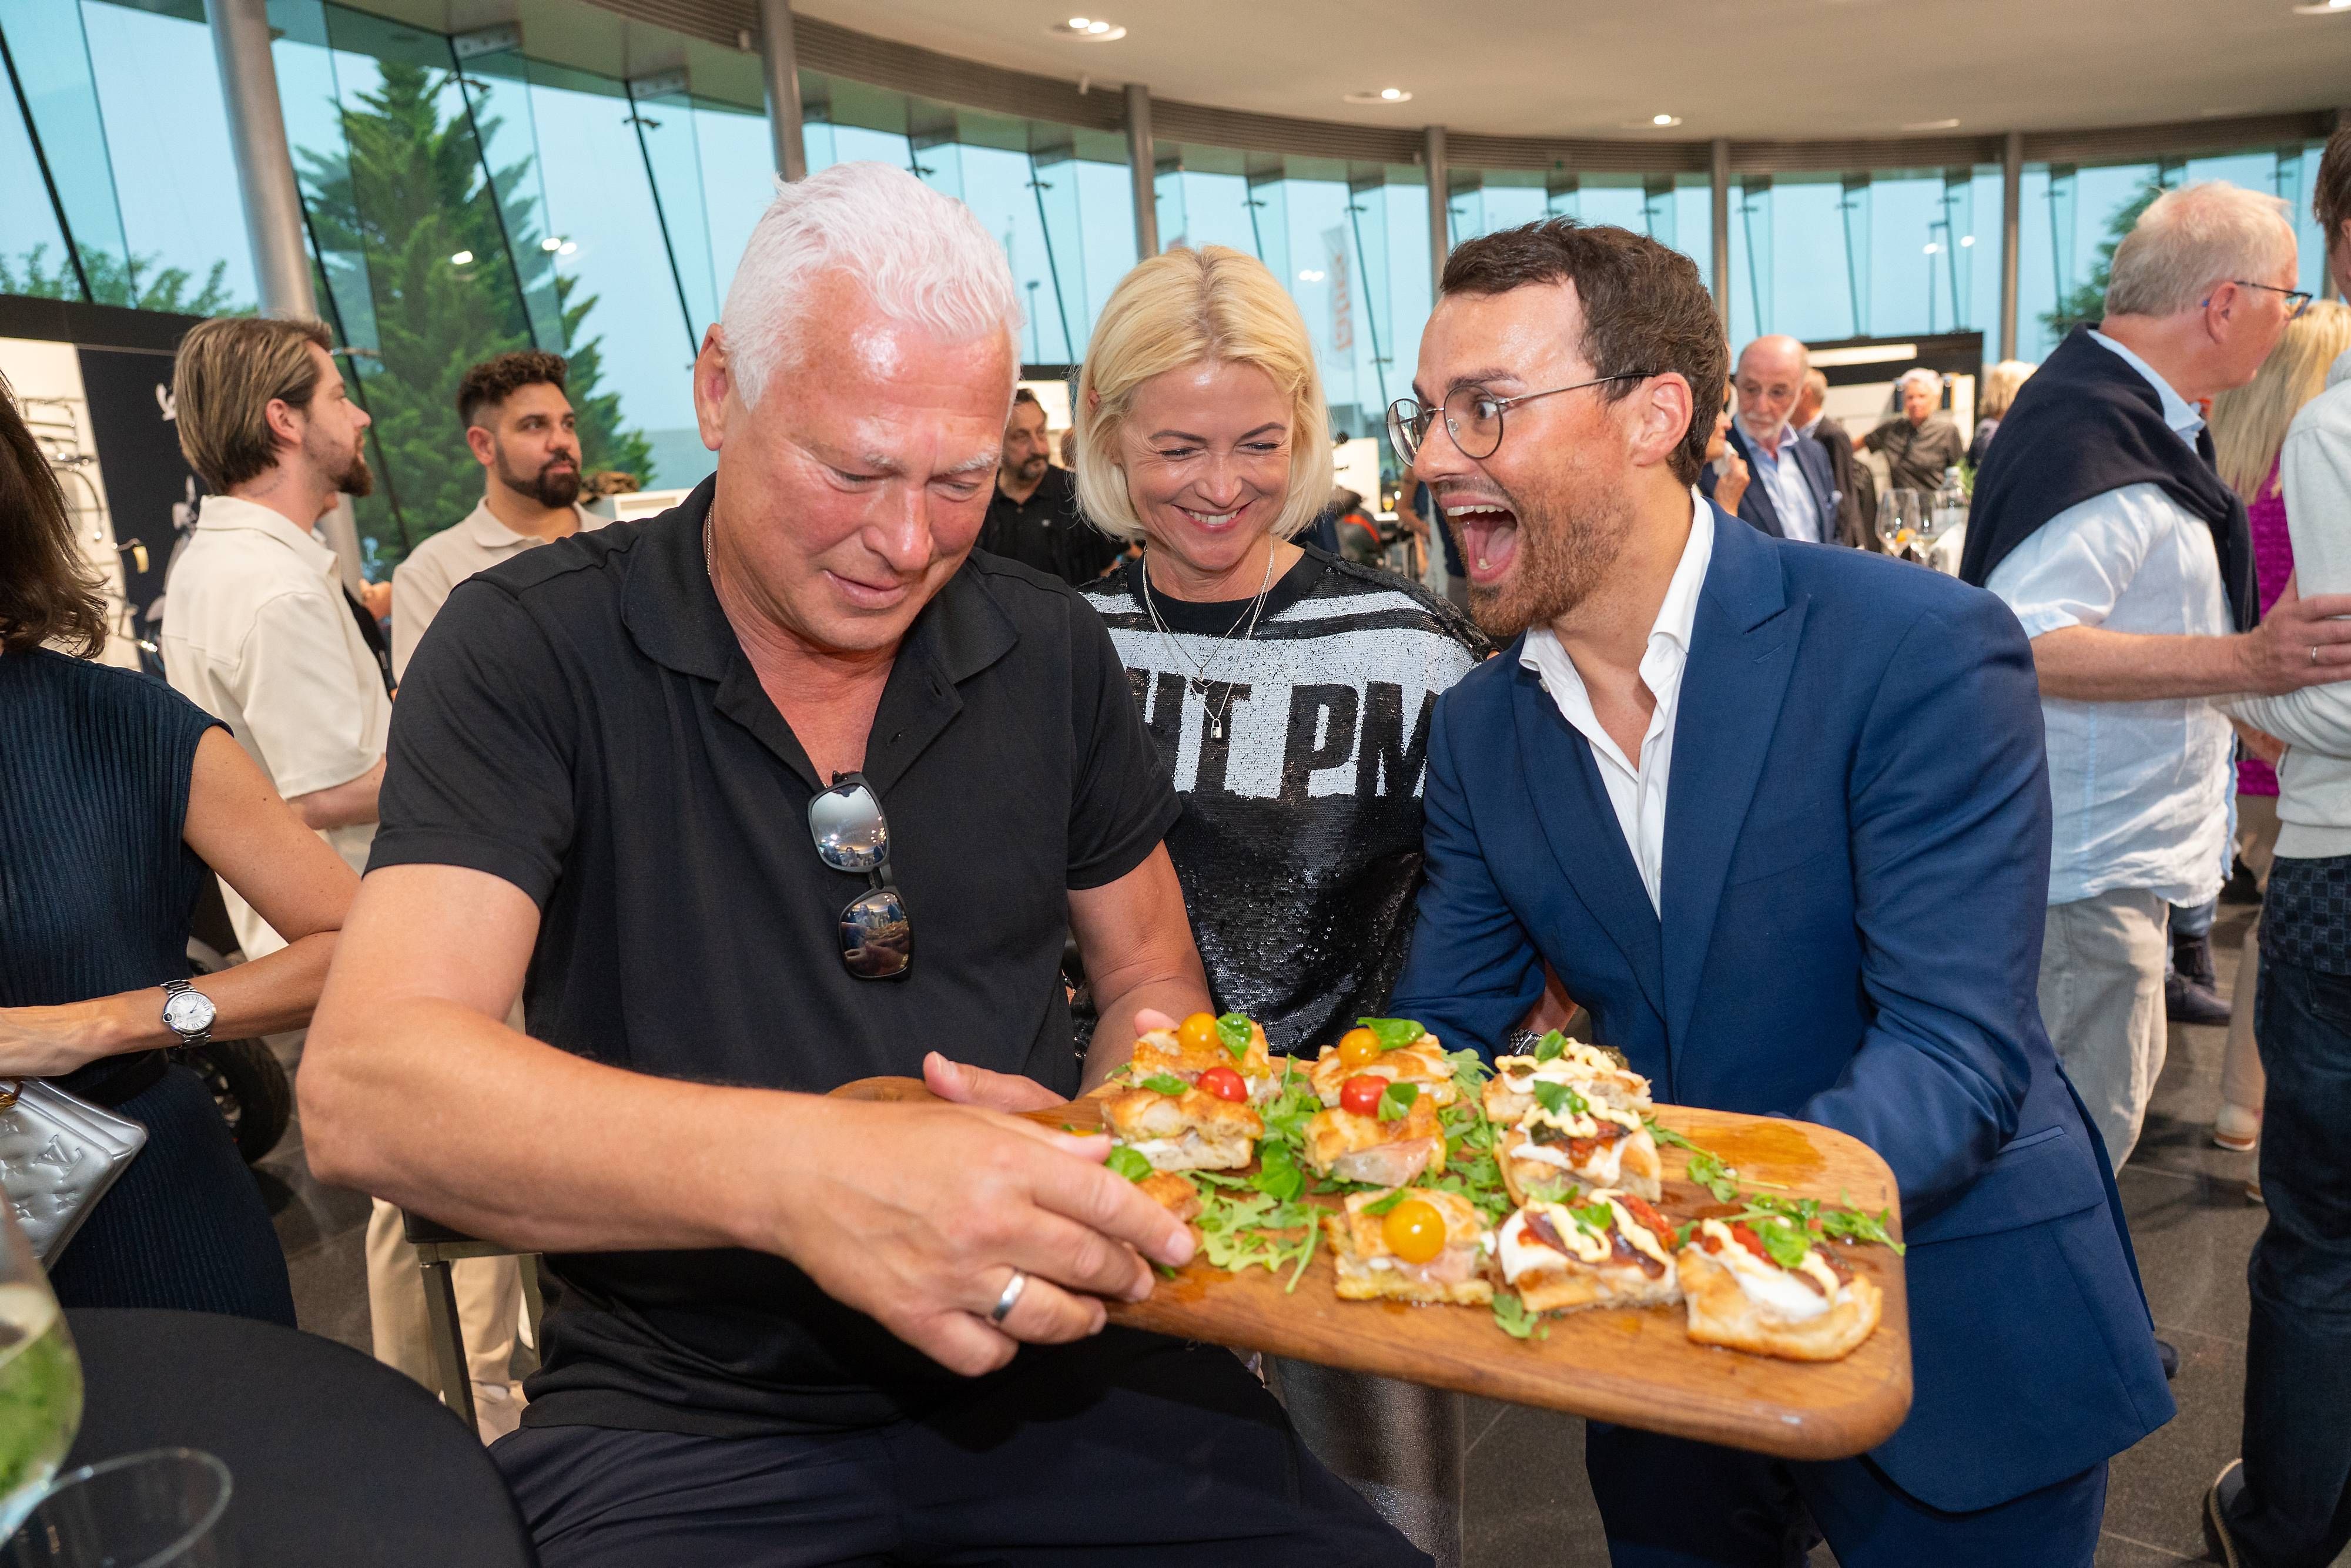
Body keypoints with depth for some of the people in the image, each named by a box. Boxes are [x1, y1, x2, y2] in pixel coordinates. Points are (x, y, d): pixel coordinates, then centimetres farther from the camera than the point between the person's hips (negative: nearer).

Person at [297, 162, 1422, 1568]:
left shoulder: (1052, 650, 0)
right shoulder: (532, 650, -10)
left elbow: (1152, 981, 10)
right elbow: (365, 1086, -21)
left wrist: (1098, 1167, -12)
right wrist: (798, 1169, -38)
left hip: (1041, 1355, 3)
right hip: (687, 1418, -2)